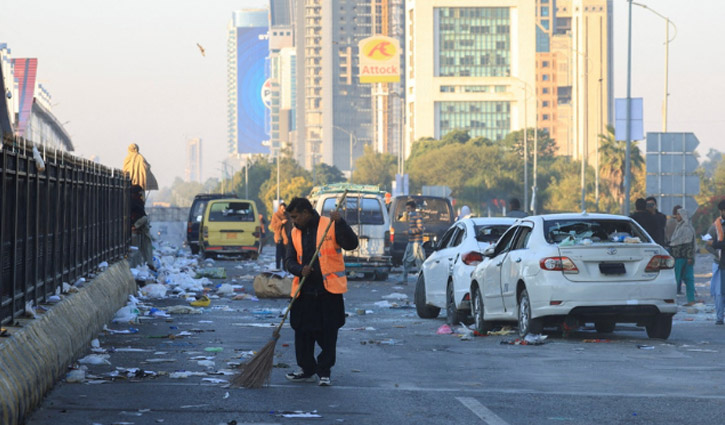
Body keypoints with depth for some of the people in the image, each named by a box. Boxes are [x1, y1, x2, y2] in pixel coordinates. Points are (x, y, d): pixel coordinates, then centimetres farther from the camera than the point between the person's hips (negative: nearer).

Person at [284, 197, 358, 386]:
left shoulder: (330, 226, -4)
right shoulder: (295, 233, 11)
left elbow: (351, 244, -15)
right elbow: (289, 260, 9)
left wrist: (340, 222, -27)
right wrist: (300, 270, -13)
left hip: (329, 291, -5)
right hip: (304, 291, 5)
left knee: (328, 333, 1)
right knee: (303, 332, 7)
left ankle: (324, 372, 11)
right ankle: (307, 370, 20)